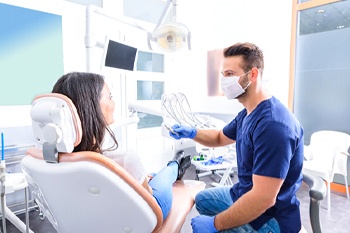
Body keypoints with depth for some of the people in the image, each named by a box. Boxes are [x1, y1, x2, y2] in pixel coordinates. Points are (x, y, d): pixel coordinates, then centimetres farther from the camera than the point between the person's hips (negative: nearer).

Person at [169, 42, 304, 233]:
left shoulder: (272, 125, -30)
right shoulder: (247, 114, 3)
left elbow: (263, 198, -32)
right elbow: (220, 138, 17)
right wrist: (192, 133, -3)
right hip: (245, 195, 9)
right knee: (202, 199, 24)